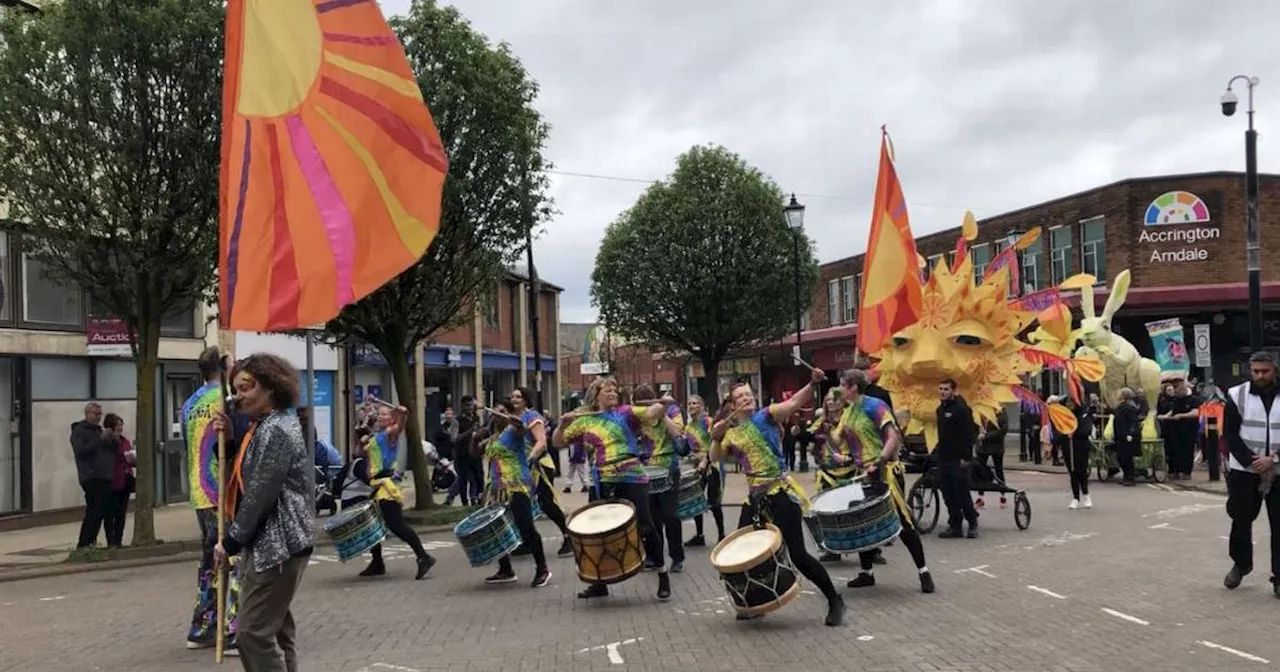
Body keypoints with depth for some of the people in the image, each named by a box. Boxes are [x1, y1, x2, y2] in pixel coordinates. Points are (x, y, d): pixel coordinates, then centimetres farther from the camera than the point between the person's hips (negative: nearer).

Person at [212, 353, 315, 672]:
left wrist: (231, 541, -12)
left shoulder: (274, 430, -17)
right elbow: (241, 475, 19)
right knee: (277, 629, 14)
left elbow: (260, 494, -19)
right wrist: (229, 438, 5)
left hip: (275, 544, -11)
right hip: (274, 543, 11)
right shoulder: (265, 426, 16)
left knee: (253, 632, -8)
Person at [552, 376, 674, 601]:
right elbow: (558, 442, 12)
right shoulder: (584, 421, 8)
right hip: (601, 483, 3)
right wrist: (563, 424, -6)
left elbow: (650, 414, -11)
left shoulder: (625, 413, 3)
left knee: (644, 526, -2)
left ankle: (663, 575, 12)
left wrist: (664, 404, -30)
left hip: (631, 479, -3)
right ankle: (599, 583, 25)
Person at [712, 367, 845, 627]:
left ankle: (835, 601, 7)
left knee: (797, 553, -9)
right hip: (755, 498, 6)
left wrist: (813, 384, -34)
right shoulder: (732, 433, 12)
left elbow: (794, 402, -17)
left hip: (781, 493, -6)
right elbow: (716, 457, 5)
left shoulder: (766, 416, -2)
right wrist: (717, 438, -14)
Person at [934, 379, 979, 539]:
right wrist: (936, 451, 19)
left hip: (958, 460, -8)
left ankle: (972, 522, 12)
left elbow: (970, 434, -14)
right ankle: (955, 525, 13)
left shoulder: (961, 409, -11)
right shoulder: (941, 409, 16)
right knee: (948, 494, 7)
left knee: (962, 492, -4)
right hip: (943, 458, 8)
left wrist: (966, 457, -17)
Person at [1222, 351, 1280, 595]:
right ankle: (1241, 564, 29)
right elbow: (1230, 435, -3)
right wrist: (1252, 462, -13)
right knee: (1241, 520, 7)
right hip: (1244, 471, 0)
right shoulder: (1236, 395, -1)